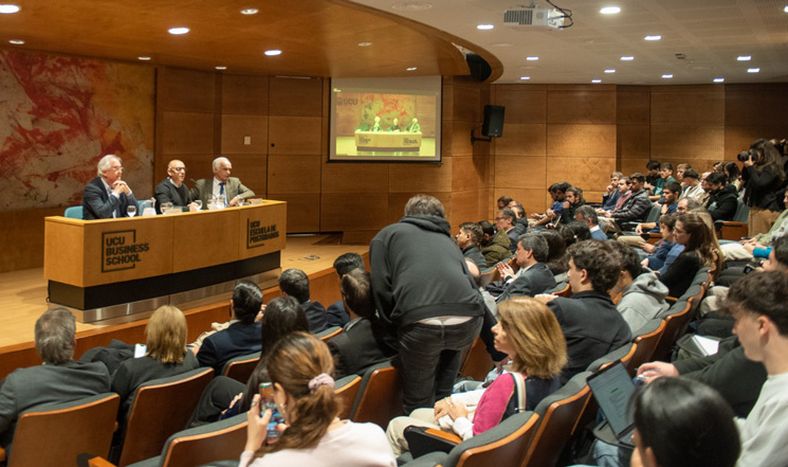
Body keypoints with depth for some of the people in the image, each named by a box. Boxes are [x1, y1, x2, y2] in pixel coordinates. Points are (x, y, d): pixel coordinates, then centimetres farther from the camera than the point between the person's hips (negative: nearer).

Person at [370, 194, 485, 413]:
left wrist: (397, 327, 23)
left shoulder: (387, 235, 22)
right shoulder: (448, 240, 33)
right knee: (451, 346, 39)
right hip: (468, 321, 4)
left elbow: (381, 289, 10)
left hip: (421, 323, -4)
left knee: (419, 404, 15)